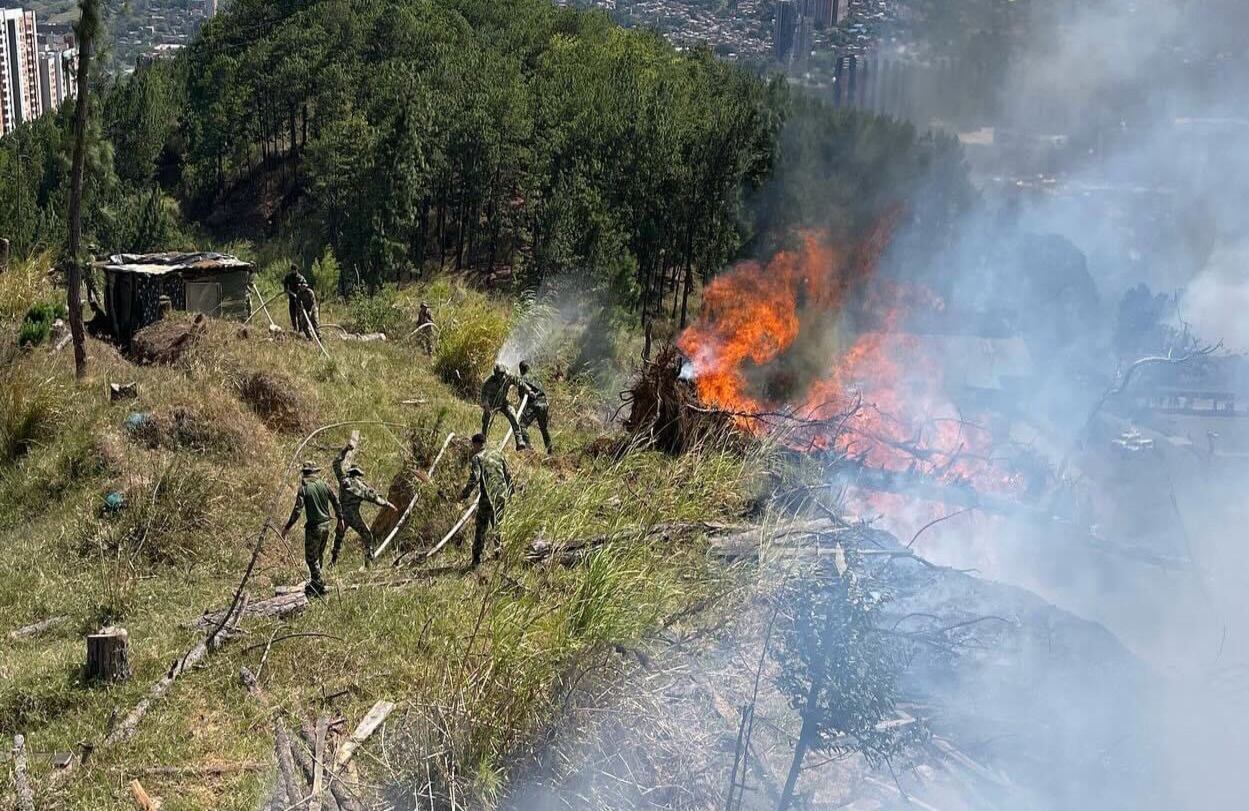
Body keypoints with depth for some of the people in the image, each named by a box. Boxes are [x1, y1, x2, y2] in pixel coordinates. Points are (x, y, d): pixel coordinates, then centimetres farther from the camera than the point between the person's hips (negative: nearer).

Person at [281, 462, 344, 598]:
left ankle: (320, 588, 0)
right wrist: (340, 519, 22)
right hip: (326, 525, 6)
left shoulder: (304, 487, -12)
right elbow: (336, 502, 9)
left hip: (313, 527, -6)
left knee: (311, 557, 3)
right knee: (318, 556, 19)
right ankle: (315, 584, 29)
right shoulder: (323, 484, 3)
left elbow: (298, 509, -17)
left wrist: (288, 527, -12)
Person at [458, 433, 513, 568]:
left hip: (487, 498, -5)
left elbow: (474, 478, -17)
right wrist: (509, 493, 22)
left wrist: (464, 494, -8)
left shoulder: (477, 458, -4)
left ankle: (477, 560, 1)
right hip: (502, 496, 5)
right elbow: (508, 475, 14)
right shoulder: (498, 455, 12)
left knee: (481, 528, 2)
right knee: (499, 526, 19)